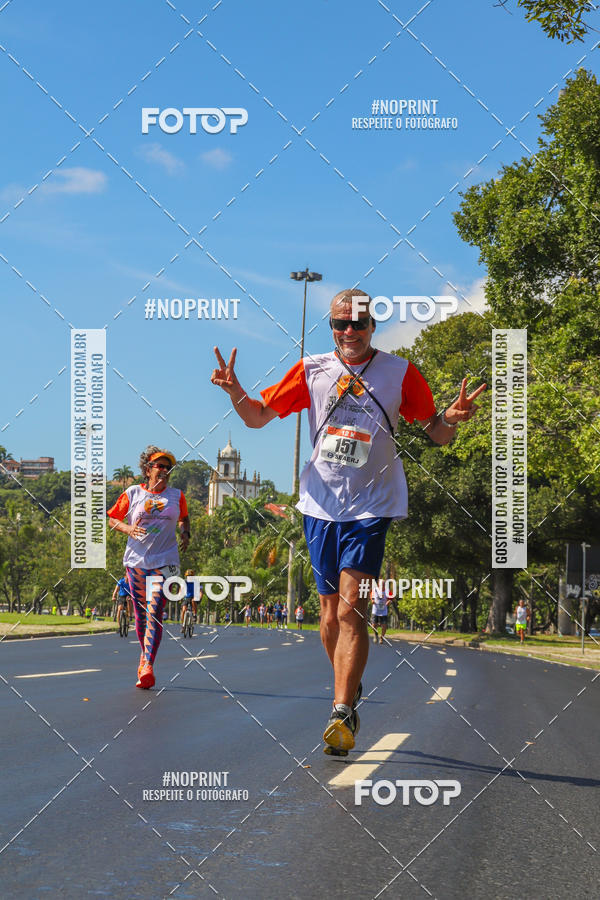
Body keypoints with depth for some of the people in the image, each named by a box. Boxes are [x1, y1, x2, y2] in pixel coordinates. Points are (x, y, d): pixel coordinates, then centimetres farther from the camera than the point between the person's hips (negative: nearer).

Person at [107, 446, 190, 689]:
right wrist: (128, 529, -7)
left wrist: (185, 533, 7)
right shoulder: (132, 493, 4)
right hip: (136, 560, 1)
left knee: (154, 612, -14)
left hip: (165, 562, -1)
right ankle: (145, 653, 31)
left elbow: (184, 517, 27)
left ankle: (147, 666, -22)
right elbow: (112, 519, 12)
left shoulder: (177, 496, 9)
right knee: (140, 613, 7)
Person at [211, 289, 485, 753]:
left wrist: (451, 418, -17)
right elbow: (259, 416, 12)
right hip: (321, 505, 3)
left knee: (351, 610, -16)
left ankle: (342, 715, -19)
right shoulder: (311, 370, 6)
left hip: (371, 507, -3)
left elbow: (436, 432, 6)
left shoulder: (399, 372, 0)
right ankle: (350, 688, 30)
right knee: (330, 614, 7)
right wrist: (235, 392, -8)